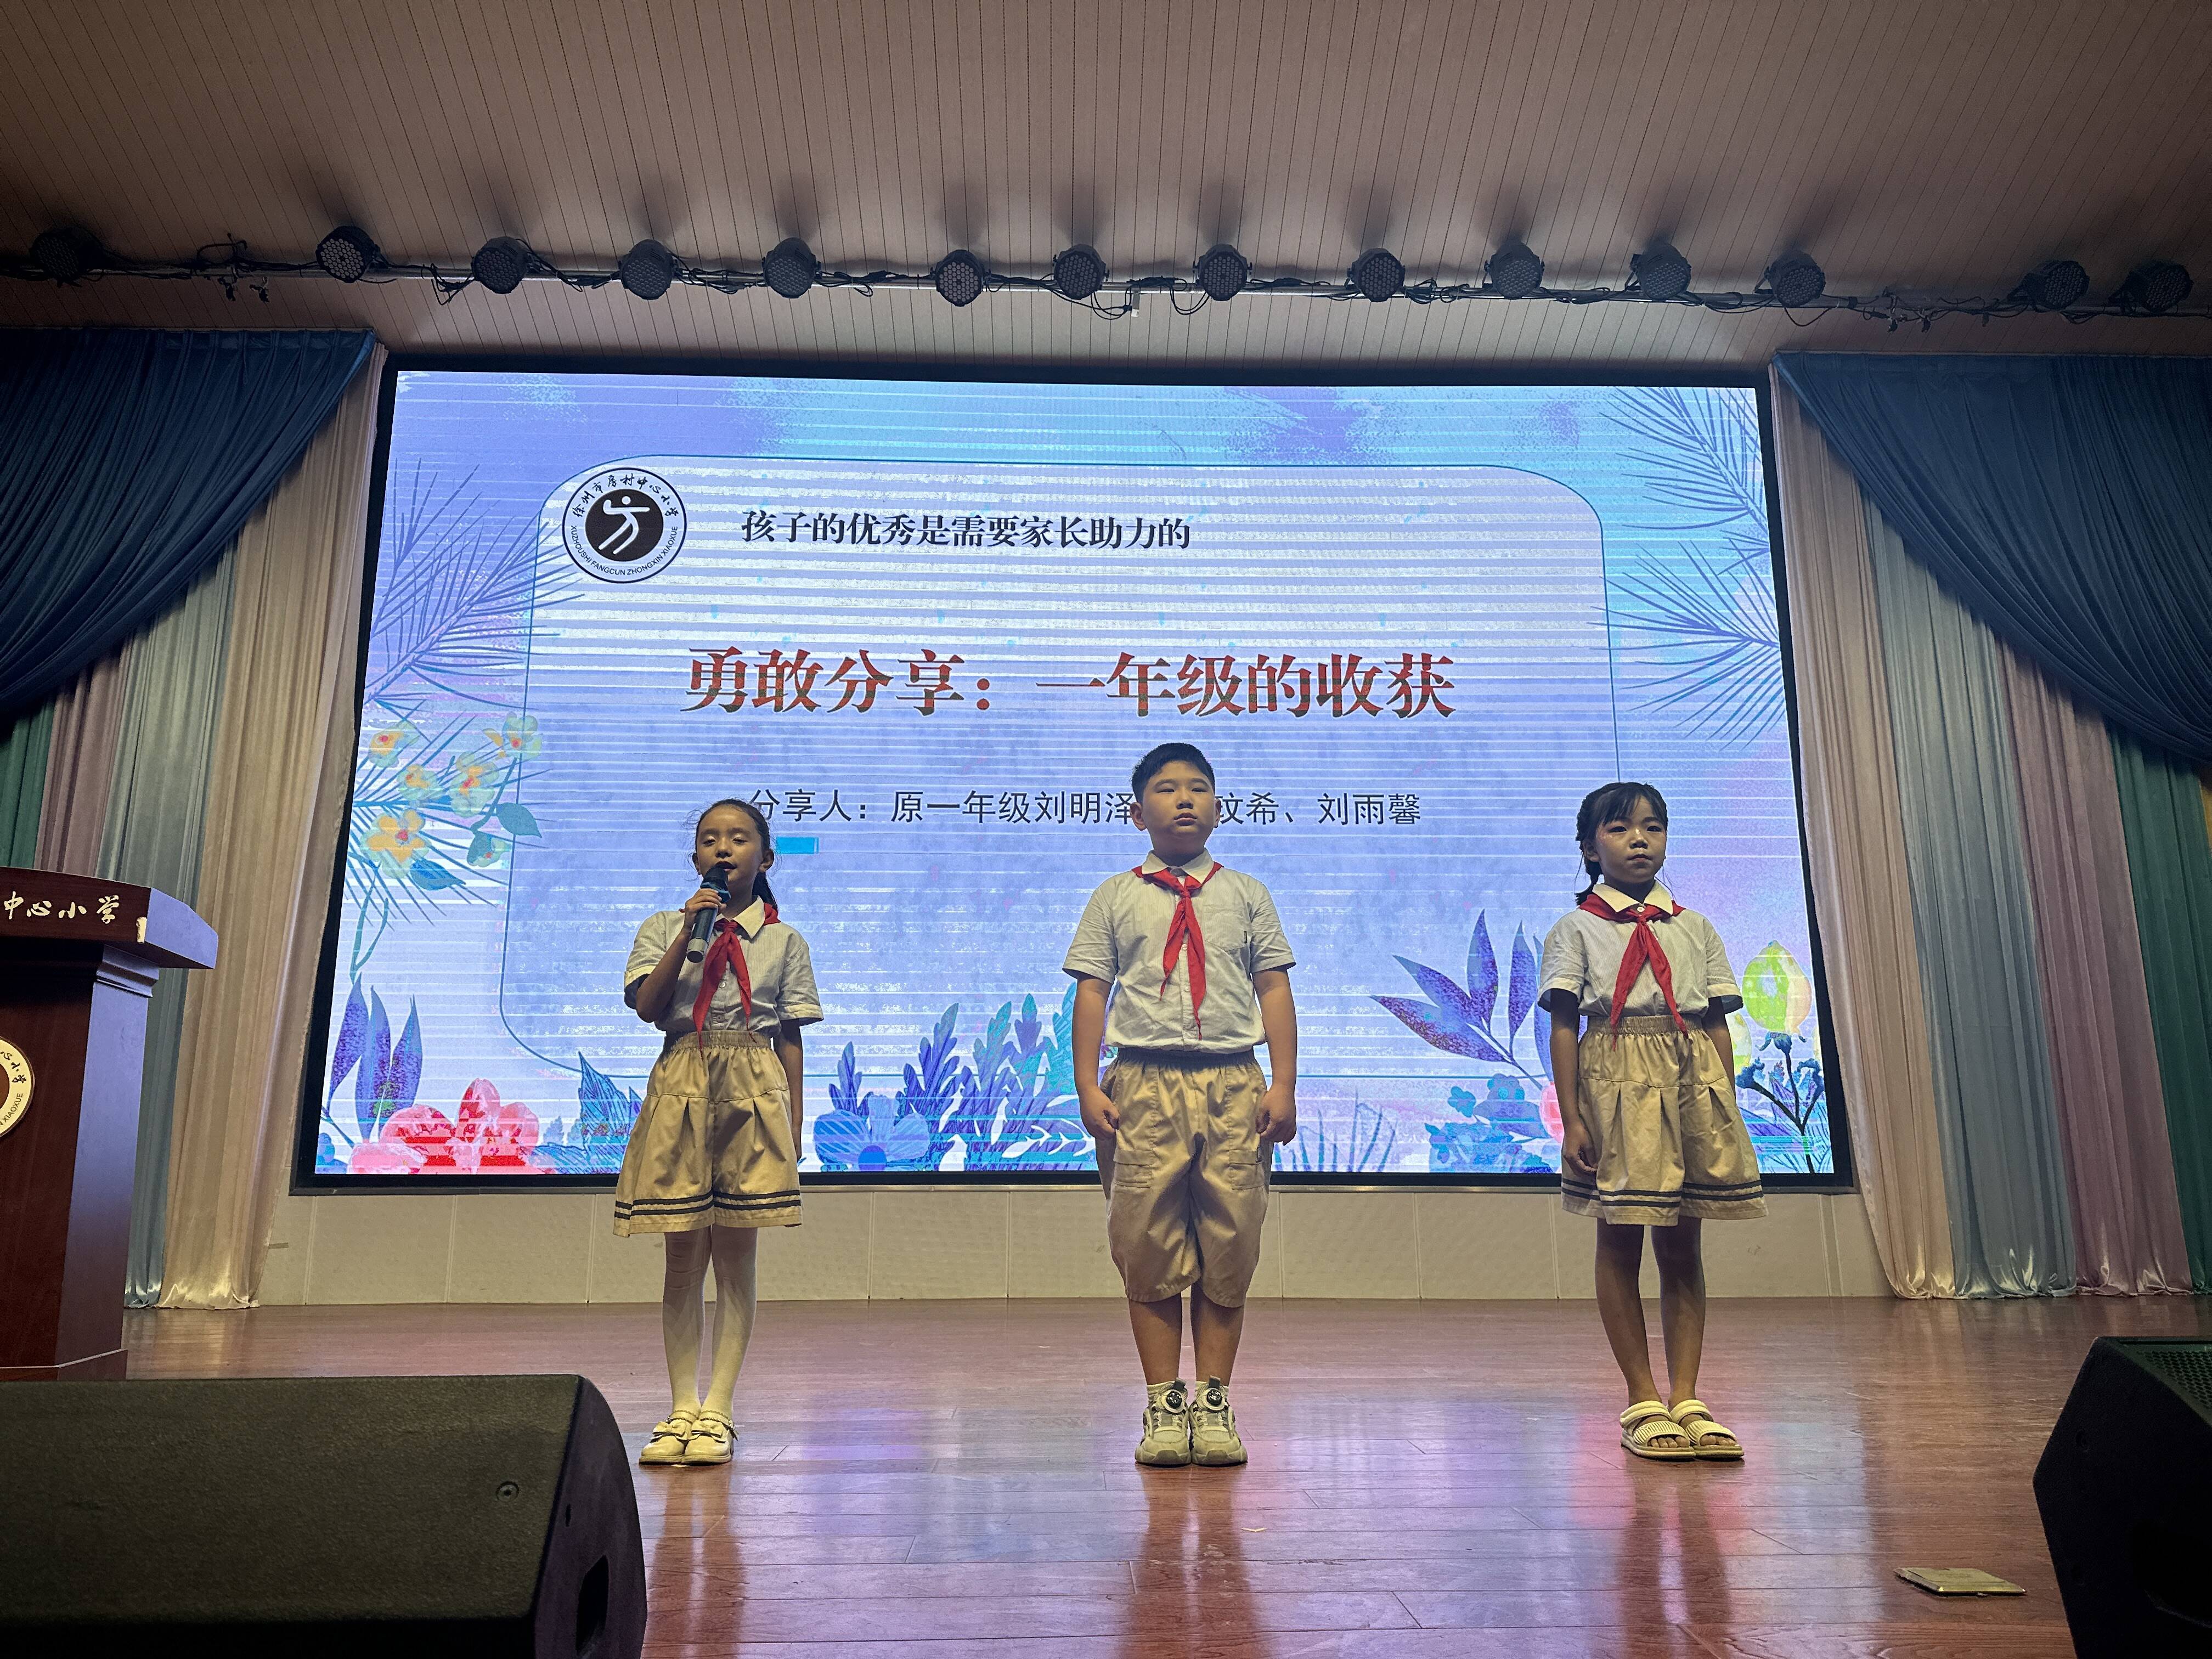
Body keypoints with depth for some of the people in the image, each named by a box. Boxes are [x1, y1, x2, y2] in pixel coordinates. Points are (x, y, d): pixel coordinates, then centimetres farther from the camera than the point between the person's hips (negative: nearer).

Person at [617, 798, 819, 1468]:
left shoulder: (783, 939, 9)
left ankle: (717, 1411, 7)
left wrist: (793, 1123, 3)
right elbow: (647, 1005, -4)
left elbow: (790, 1036, 8)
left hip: (752, 1091, -1)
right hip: (682, 1084, 1)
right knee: (683, 1252, 4)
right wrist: (690, 930, -10)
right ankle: (681, 1406, 13)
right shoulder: (663, 927, 11)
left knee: (735, 1253, 1)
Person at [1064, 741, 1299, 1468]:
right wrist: (1088, 1087, -3)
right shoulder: (1115, 898, 10)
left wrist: (1284, 1085, 1)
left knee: (1229, 1246, 1)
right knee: (1149, 1248, 1)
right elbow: (1092, 992, 6)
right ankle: (1164, 1407, 12)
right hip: (1145, 1084, -1)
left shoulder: (1246, 895, 13)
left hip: (1234, 1086, 1)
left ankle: (1213, 1405, 13)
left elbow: (1275, 989, 10)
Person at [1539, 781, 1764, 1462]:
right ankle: (1643, 1402, 11)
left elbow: (1718, 1024, 12)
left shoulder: (1695, 928, 14)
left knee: (1682, 1245, 6)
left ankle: (1686, 1398, 13)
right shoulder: (1577, 928, 3)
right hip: (1617, 1079, -3)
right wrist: (1571, 1119, -8)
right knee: (1619, 1241, 2)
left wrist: (1728, 1109, 4)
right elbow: (1563, 1026, -2)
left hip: (1692, 1079, 3)